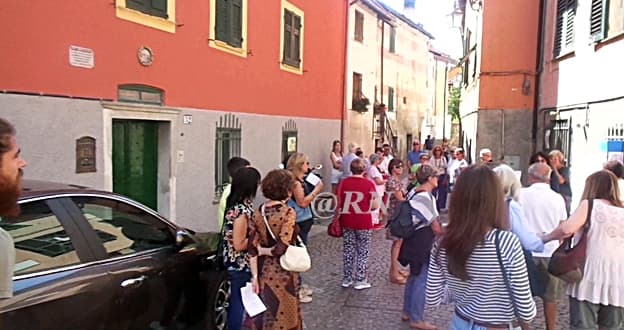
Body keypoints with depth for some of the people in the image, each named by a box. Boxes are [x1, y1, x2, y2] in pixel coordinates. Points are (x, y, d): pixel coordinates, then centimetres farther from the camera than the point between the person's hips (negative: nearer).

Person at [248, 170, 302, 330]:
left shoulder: (257, 213, -3)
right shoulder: (288, 213, -18)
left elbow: (252, 249, -4)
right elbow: (282, 248, -24)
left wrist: (254, 277, -1)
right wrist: (264, 250, -6)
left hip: (264, 271, 5)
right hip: (283, 273, -5)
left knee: (264, 314, 21)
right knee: (282, 315, 12)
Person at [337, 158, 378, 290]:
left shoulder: (343, 182, -4)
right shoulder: (369, 184, -11)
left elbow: (339, 203, 1)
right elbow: (375, 206, -8)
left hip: (347, 222, 3)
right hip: (364, 223, -3)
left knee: (348, 250, 15)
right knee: (363, 252, 11)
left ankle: (347, 279, 23)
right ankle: (360, 280, 16)